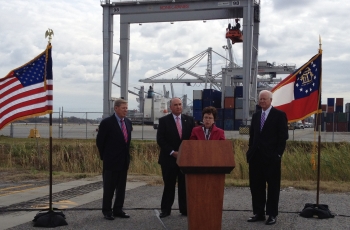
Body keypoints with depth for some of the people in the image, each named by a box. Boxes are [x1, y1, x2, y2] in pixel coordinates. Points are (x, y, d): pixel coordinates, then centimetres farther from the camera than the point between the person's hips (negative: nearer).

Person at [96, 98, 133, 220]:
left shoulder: (128, 122, 8)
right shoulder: (107, 122, -10)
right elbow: (100, 141, -4)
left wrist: (127, 155, 14)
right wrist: (104, 156, 1)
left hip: (124, 160, 6)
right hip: (111, 161, -6)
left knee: (121, 187, 10)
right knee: (109, 187, 2)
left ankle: (118, 210, 19)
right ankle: (107, 211, 12)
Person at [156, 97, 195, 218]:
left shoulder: (189, 120, 7)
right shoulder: (164, 120, -1)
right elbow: (160, 140, -6)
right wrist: (172, 152, -13)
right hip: (169, 158, -2)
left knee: (185, 185, 5)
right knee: (169, 185, 4)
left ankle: (185, 209, 12)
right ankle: (165, 209, 12)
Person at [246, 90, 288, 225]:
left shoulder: (279, 115, -3)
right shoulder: (255, 116, 15)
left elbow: (283, 137, -7)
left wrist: (278, 154, -13)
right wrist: (250, 151, 8)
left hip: (271, 157, -6)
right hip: (256, 156, 6)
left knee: (273, 186, 3)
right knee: (256, 186, 8)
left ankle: (272, 214, 11)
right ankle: (259, 213, 17)